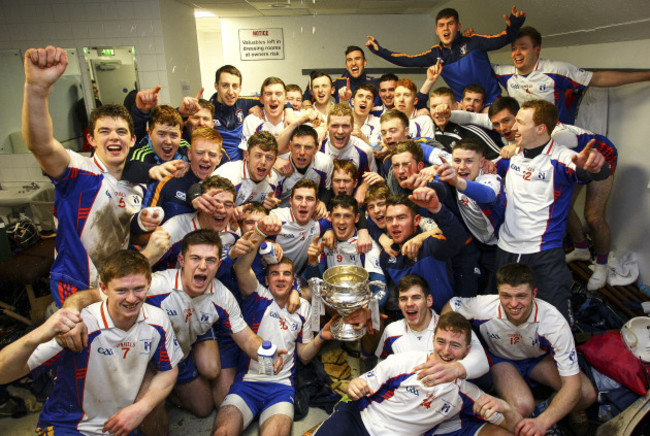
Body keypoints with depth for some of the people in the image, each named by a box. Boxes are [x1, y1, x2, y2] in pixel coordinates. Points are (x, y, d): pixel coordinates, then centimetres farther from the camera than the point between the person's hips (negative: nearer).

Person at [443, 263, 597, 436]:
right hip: (501, 359, -1)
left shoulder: (555, 322, -35)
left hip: (539, 357, 2)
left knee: (587, 395, -22)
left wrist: (542, 422, -47)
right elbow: (451, 306, -11)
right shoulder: (484, 307, -34)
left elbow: (572, 384, -32)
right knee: (522, 406, -30)